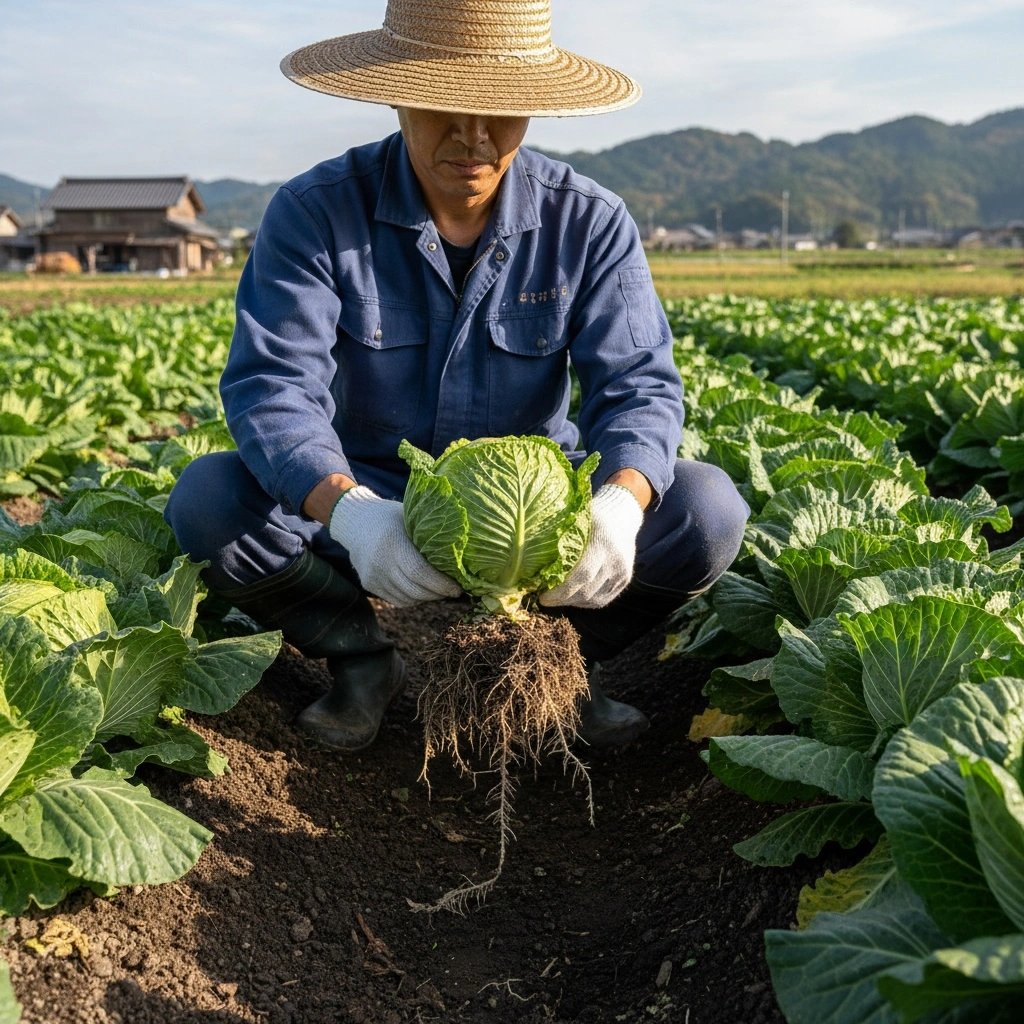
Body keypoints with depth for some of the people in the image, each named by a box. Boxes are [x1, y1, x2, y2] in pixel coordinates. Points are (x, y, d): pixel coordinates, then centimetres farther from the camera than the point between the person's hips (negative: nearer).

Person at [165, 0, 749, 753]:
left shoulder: (589, 223, -8)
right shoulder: (315, 211, -13)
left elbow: (639, 384, -15)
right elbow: (272, 385, -23)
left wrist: (620, 502, -39)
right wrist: (344, 510, -44)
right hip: (372, 508, 0)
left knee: (708, 509, -23)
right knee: (206, 501, -27)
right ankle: (369, 651, -4)